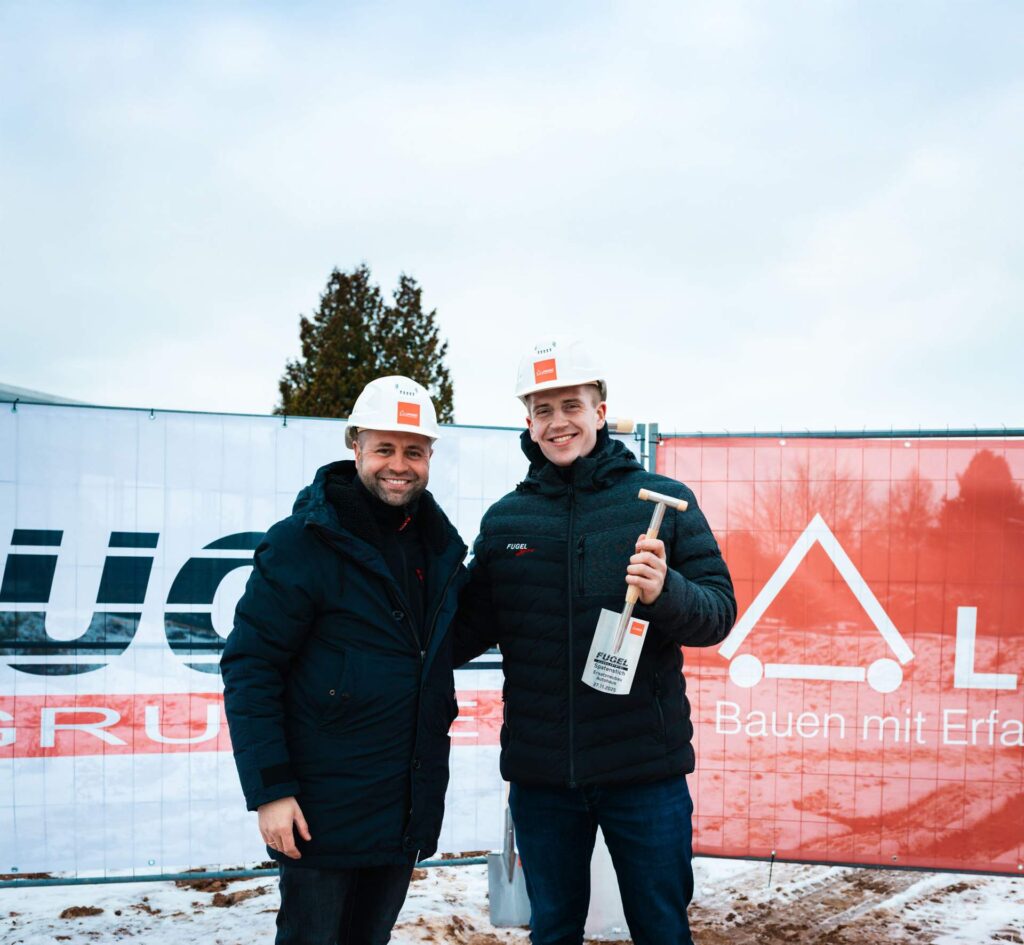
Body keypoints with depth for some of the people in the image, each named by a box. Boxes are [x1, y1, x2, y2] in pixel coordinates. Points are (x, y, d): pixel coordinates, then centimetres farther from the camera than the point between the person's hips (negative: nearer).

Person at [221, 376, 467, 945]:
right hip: (323, 808, -5)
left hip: (410, 808, 6)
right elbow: (250, 668, -14)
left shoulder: (440, 545, 5)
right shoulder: (301, 543, -13)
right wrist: (268, 790, -17)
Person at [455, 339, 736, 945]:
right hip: (539, 772, 3)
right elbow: (473, 626, 10)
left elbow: (720, 611, -5)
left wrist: (665, 592, -25)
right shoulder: (503, 520, 5)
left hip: (645, 767, -2)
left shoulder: (663, 500, -3)